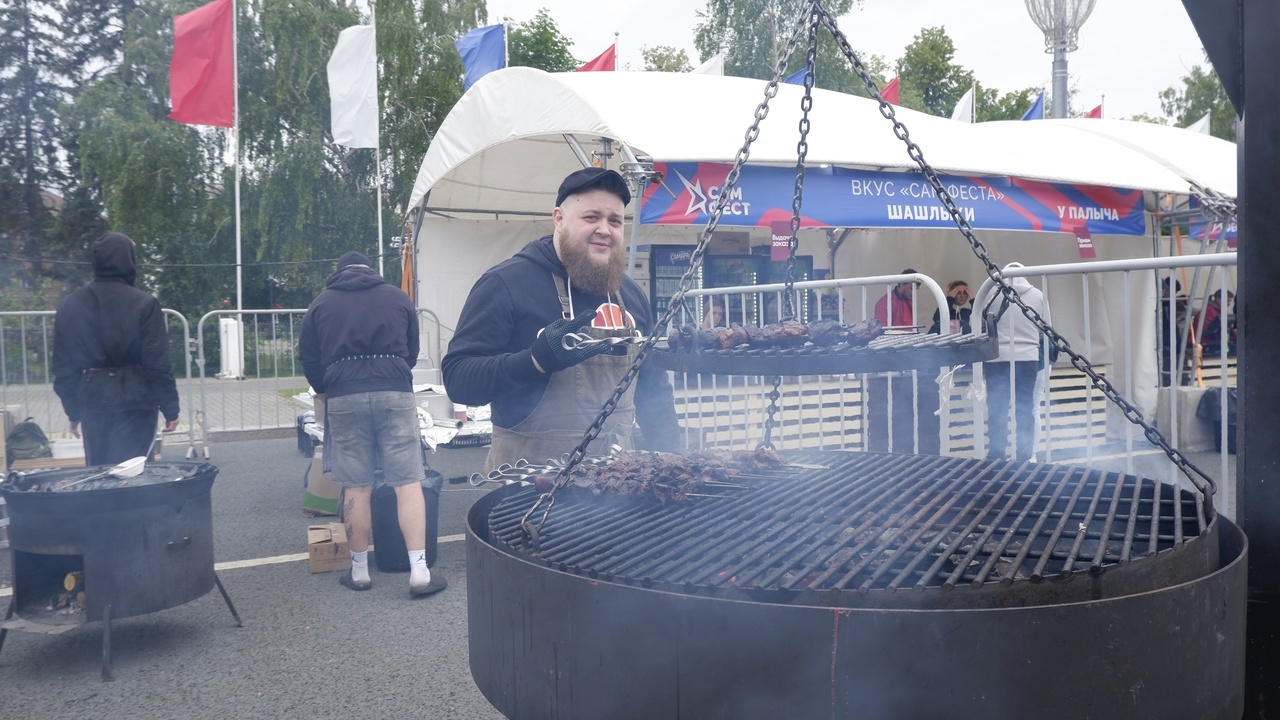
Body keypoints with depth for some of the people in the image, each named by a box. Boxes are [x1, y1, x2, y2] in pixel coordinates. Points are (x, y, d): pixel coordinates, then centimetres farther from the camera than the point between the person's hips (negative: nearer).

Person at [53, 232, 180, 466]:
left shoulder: (69, 306, 6)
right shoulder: (144, 304, -8)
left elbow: (63, 366, 9)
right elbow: (157, 364, -11)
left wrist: (72, 411, 17)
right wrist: (170, 408, -5)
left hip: (92, 402, 4)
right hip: (134, 402, -4)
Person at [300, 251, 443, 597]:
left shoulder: (321, 303, 13)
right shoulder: (398, 298, 13)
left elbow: (309, 361, 15)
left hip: (343, 397, 1)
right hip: (394, 393, -1)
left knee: (356, 487, 6)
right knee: (408, 482, -1)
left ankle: (359, 570, 16)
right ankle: (419, 571, -4)